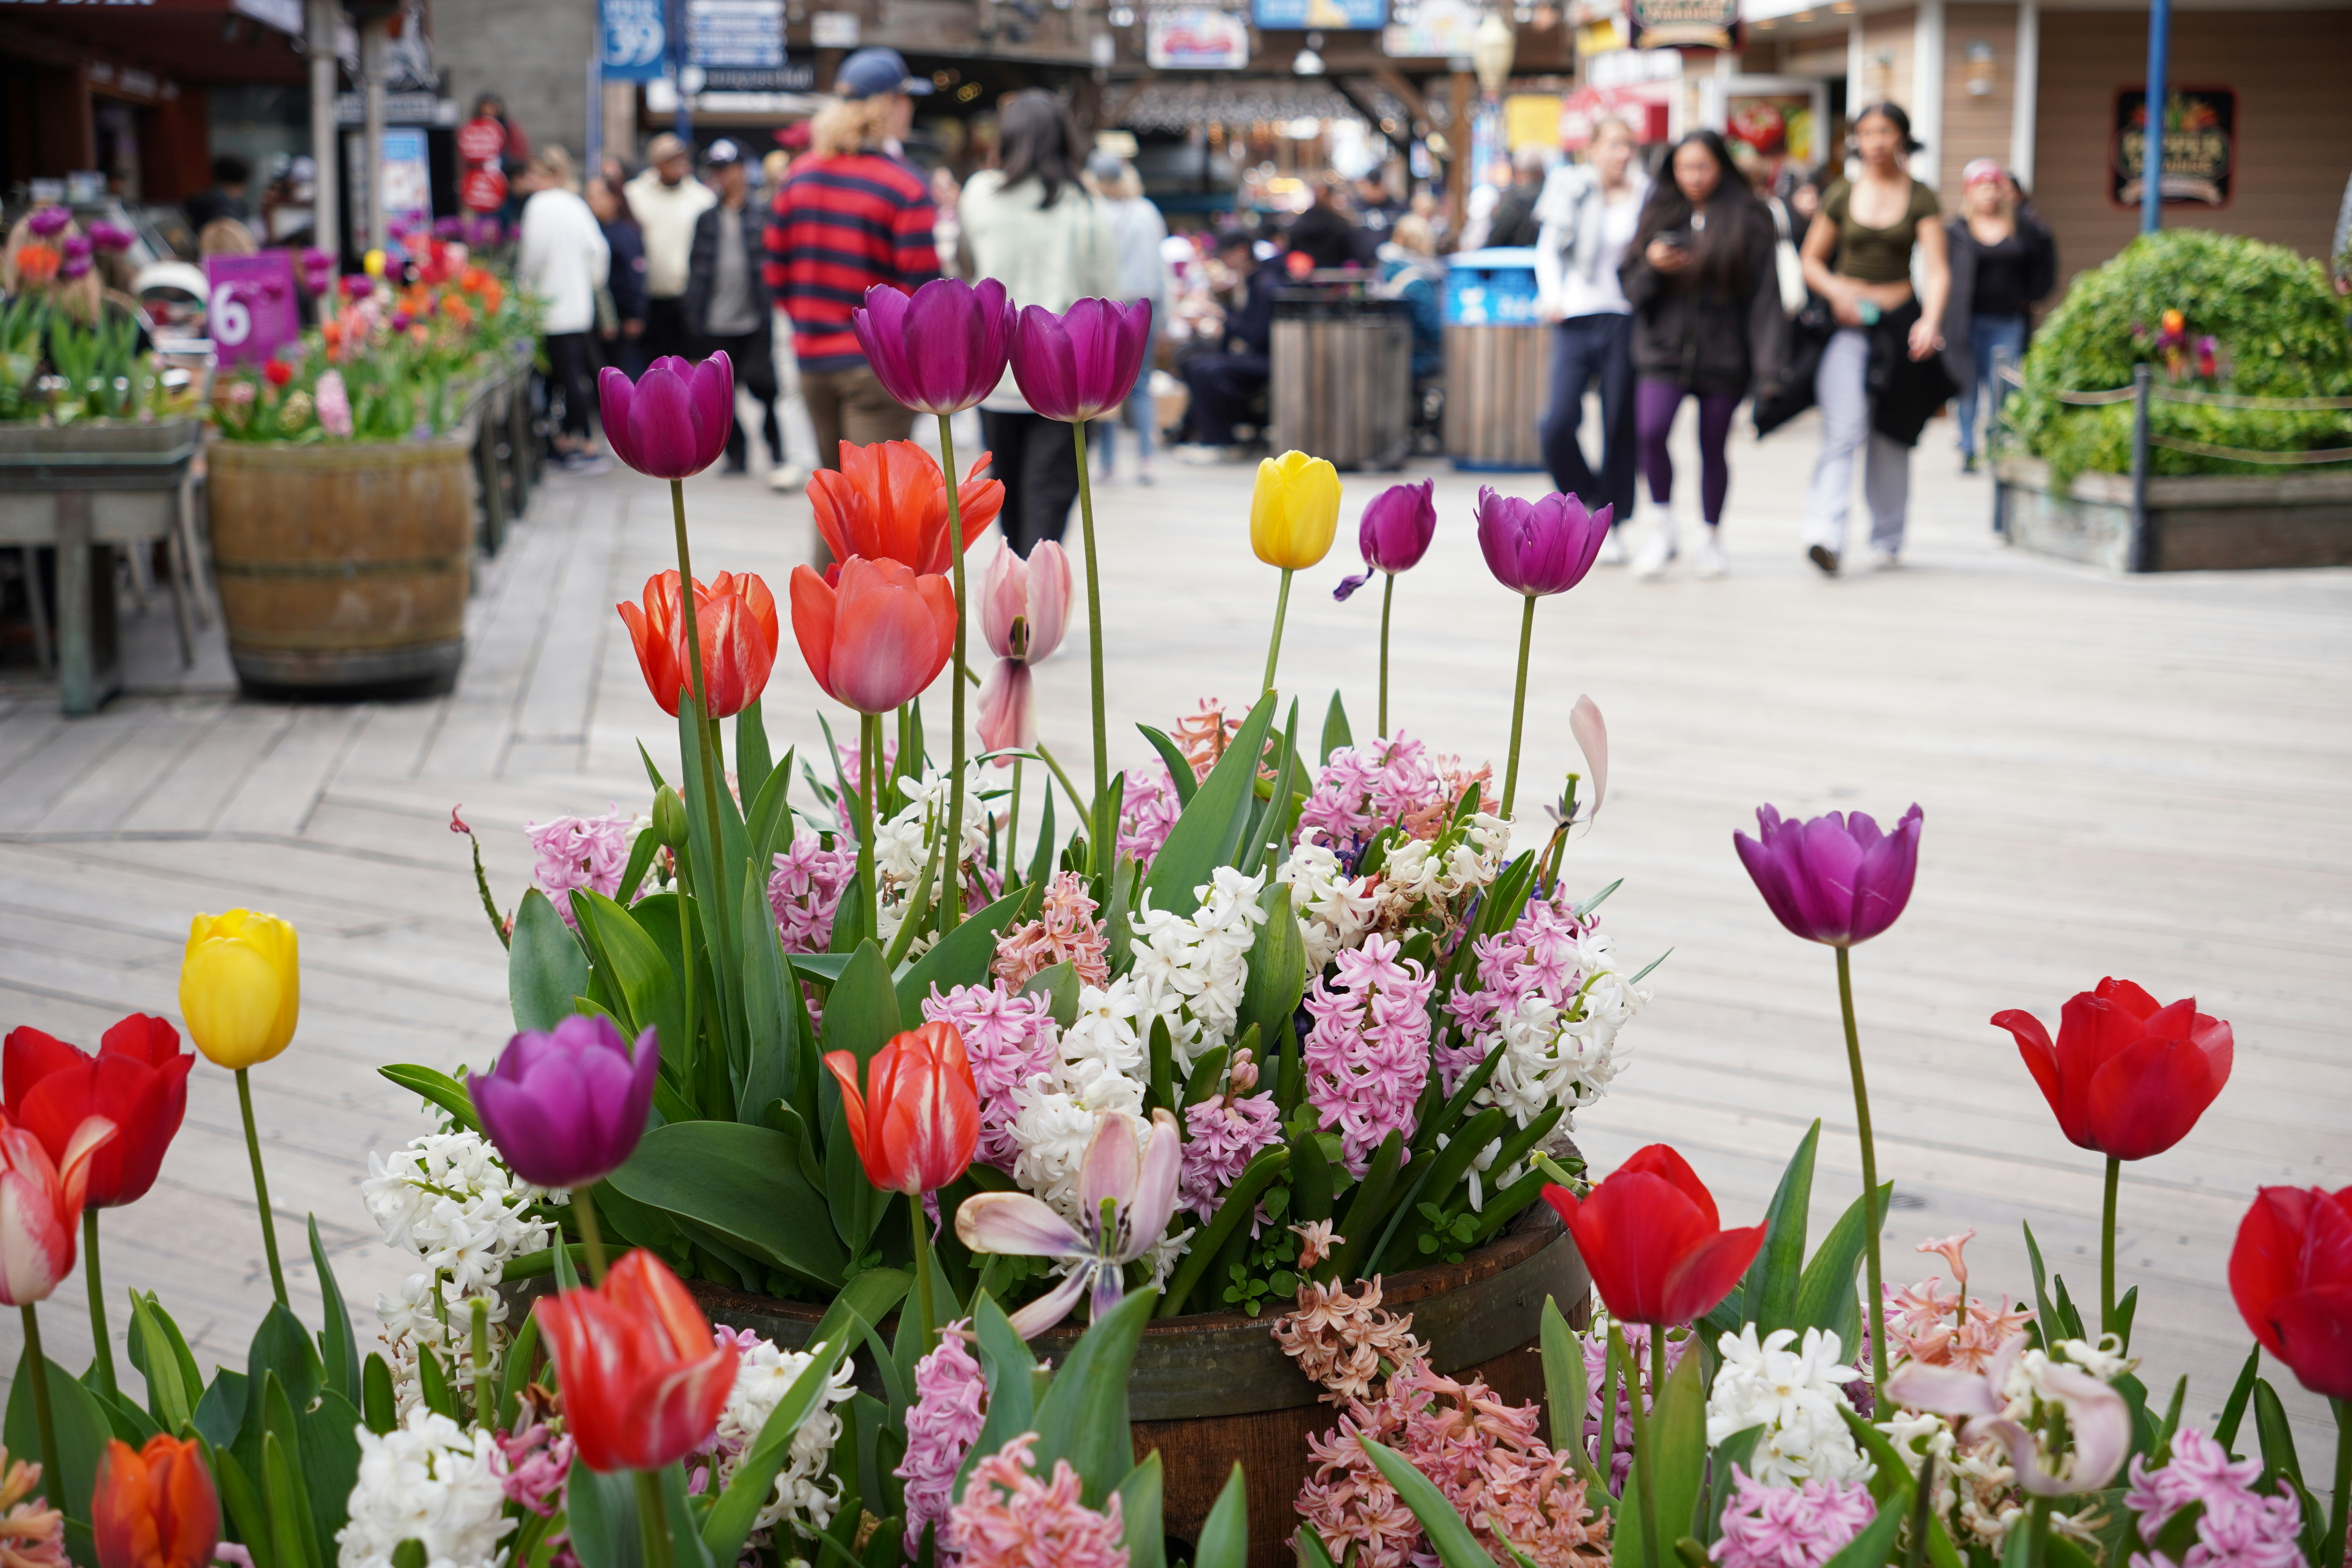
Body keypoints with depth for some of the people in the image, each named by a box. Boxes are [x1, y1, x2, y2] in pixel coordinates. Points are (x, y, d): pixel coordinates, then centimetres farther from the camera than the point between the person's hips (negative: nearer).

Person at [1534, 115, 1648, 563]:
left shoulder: (1644, 196, 6)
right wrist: (1551, 296, -3)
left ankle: (1612, 524, 14)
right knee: (1558, 423, -10)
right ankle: (1583, 501, 17)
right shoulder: (1570, 189, 6)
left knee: (1620, 425, 2)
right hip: (1576, 317, 0)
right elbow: (1547, 248, 11)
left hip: (1624, 319, 0)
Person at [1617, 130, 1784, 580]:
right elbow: (1631, 287, 12)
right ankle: (1661, 522, 1)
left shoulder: (1748, 221, 0)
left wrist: (1766, 365, -11)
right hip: (1663, 346, 1)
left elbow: (1764, 293, -4)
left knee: (1713, 447, 6)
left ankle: (1711, 537, 24)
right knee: (1650, 431, -19)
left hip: (1722, 352, -1)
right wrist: (1652, 267, -11)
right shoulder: (1660, 213, 9)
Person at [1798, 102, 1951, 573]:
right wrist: (1837, 291, -9)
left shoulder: (1921, 198, 2)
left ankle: (1887, 538, 23)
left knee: (1891, 437, 8)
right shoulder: (1841, 196, 6)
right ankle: (1826, 535, -27)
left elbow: (1936, 270, -7)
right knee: (1844, 429, -17)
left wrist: (1930, 321, -24)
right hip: (1847, 323, 0)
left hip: (1901, 320, 1)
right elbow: (1811, 260, 11)